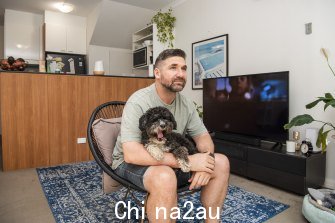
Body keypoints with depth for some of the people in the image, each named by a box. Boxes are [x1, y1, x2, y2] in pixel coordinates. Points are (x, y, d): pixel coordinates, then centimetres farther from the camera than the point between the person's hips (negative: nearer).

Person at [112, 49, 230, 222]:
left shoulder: (186, 104, -3)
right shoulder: (138, 102, -24)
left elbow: (203, 137, 2)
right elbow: (131, 154, -32)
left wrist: (206, 158, -23)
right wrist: (188, 161, -34)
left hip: (170, 161, 6)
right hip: (131, 162, -6)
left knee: (221, 163, -8)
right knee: (165, 177, -39)